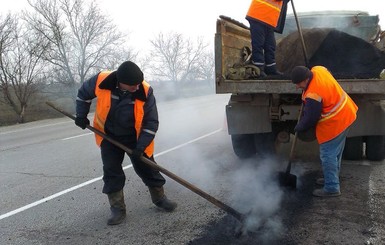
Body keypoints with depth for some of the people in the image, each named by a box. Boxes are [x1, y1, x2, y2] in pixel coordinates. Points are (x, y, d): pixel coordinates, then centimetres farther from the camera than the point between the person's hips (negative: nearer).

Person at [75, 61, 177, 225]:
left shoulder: (145, 91, -27)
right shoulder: (101, 80, -25)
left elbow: (151, 122, -19)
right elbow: (84, 93, -2)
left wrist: (141, 146, -24)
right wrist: (81, 115, -4)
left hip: (136, 137, -1)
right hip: (109, 135, 1)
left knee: (147, 168, 6)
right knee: (111, 171, -1)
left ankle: (160, 198, 27)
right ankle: (118, 209, 11)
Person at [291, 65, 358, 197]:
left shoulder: (313, 95, -32)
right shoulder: (318, 69, -7)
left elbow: (310, 119, -19)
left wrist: (298, 128, 0)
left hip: (334, 124, -10)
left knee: (328, 155, -1)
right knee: (336, 152, 22)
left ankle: (332, 188, 8)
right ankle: (333, 177, 38)